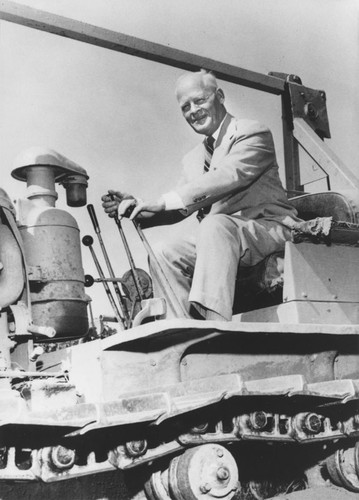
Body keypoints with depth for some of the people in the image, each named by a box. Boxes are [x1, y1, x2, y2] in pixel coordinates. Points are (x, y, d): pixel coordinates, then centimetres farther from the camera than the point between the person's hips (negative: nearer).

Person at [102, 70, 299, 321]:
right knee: (165, 253, -11)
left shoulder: (253, 133, -1)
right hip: (219, 237, 7)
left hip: (268, 228, -7)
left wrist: (162, 201, -26)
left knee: (215, 225, -33)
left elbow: (228, 176, -20)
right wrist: (138, 207, -9)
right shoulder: (193, 159, 22)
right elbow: (179, 209, 12)